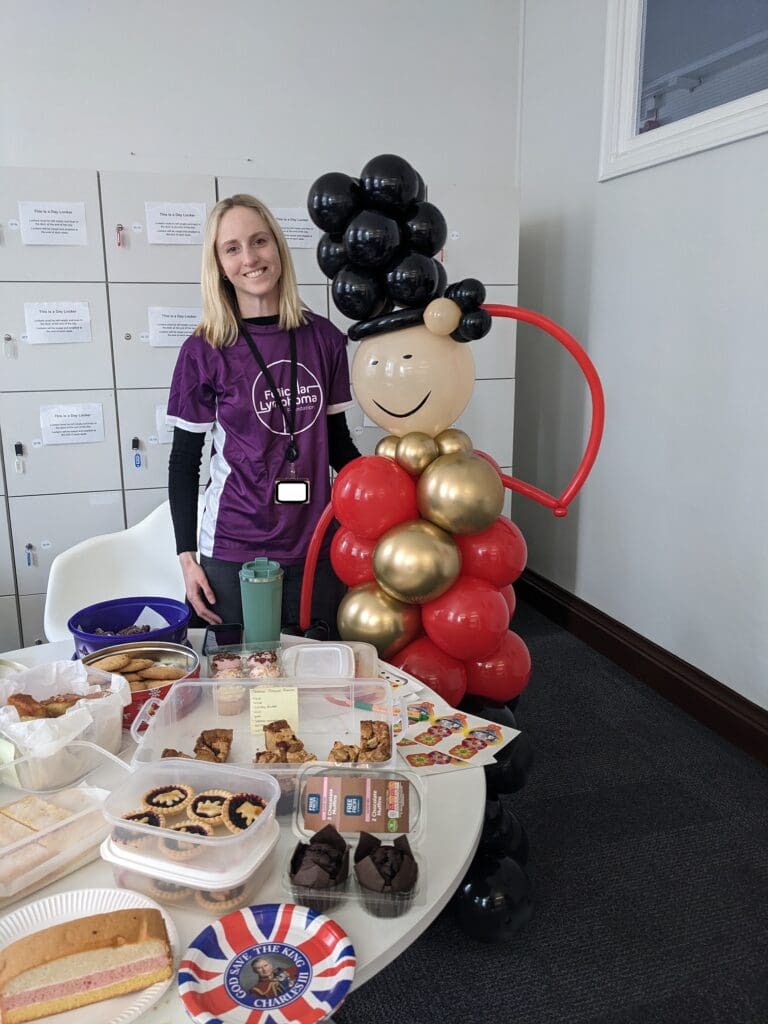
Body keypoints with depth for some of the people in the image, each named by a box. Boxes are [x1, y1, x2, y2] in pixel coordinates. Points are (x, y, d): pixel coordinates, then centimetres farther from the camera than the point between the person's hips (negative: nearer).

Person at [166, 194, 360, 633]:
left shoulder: (324, 337, 1)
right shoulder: (204, 352, -5)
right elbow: (184, 462, 1)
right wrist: (187, 557, -3)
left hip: (317, 546, 3)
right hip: (233, 552, -2)